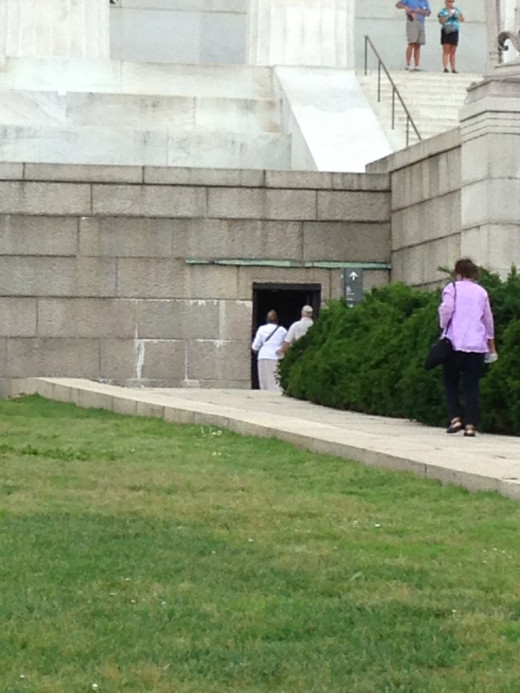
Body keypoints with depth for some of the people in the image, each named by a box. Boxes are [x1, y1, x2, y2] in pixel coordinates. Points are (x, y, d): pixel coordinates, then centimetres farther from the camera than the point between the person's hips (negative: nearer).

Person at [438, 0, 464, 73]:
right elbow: (441, 21, -7)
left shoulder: (456, 10, 13)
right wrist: (448, 16, -16)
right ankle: (445, 68, -15)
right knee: (446, 51, -10)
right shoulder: (443, 11, 3)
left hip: (454, 32, 3)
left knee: (453, 52, 5)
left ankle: (453, 68, 5)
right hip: (446, 31, -3)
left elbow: (462, 19, 7)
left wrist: (456, 15, -9)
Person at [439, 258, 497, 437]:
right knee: (472, 385, 3)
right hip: (478, 344, 3)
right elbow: (488, 319, 16)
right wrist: (491, 344, 24)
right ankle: (470, 425, -4)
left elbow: (446, 309, -14)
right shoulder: (482, 292, 12)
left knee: (450, 382, 9)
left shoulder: (452, 288, 1)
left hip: (455, 342, -3)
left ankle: (455, 418, -7)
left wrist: (443, 328, 2)